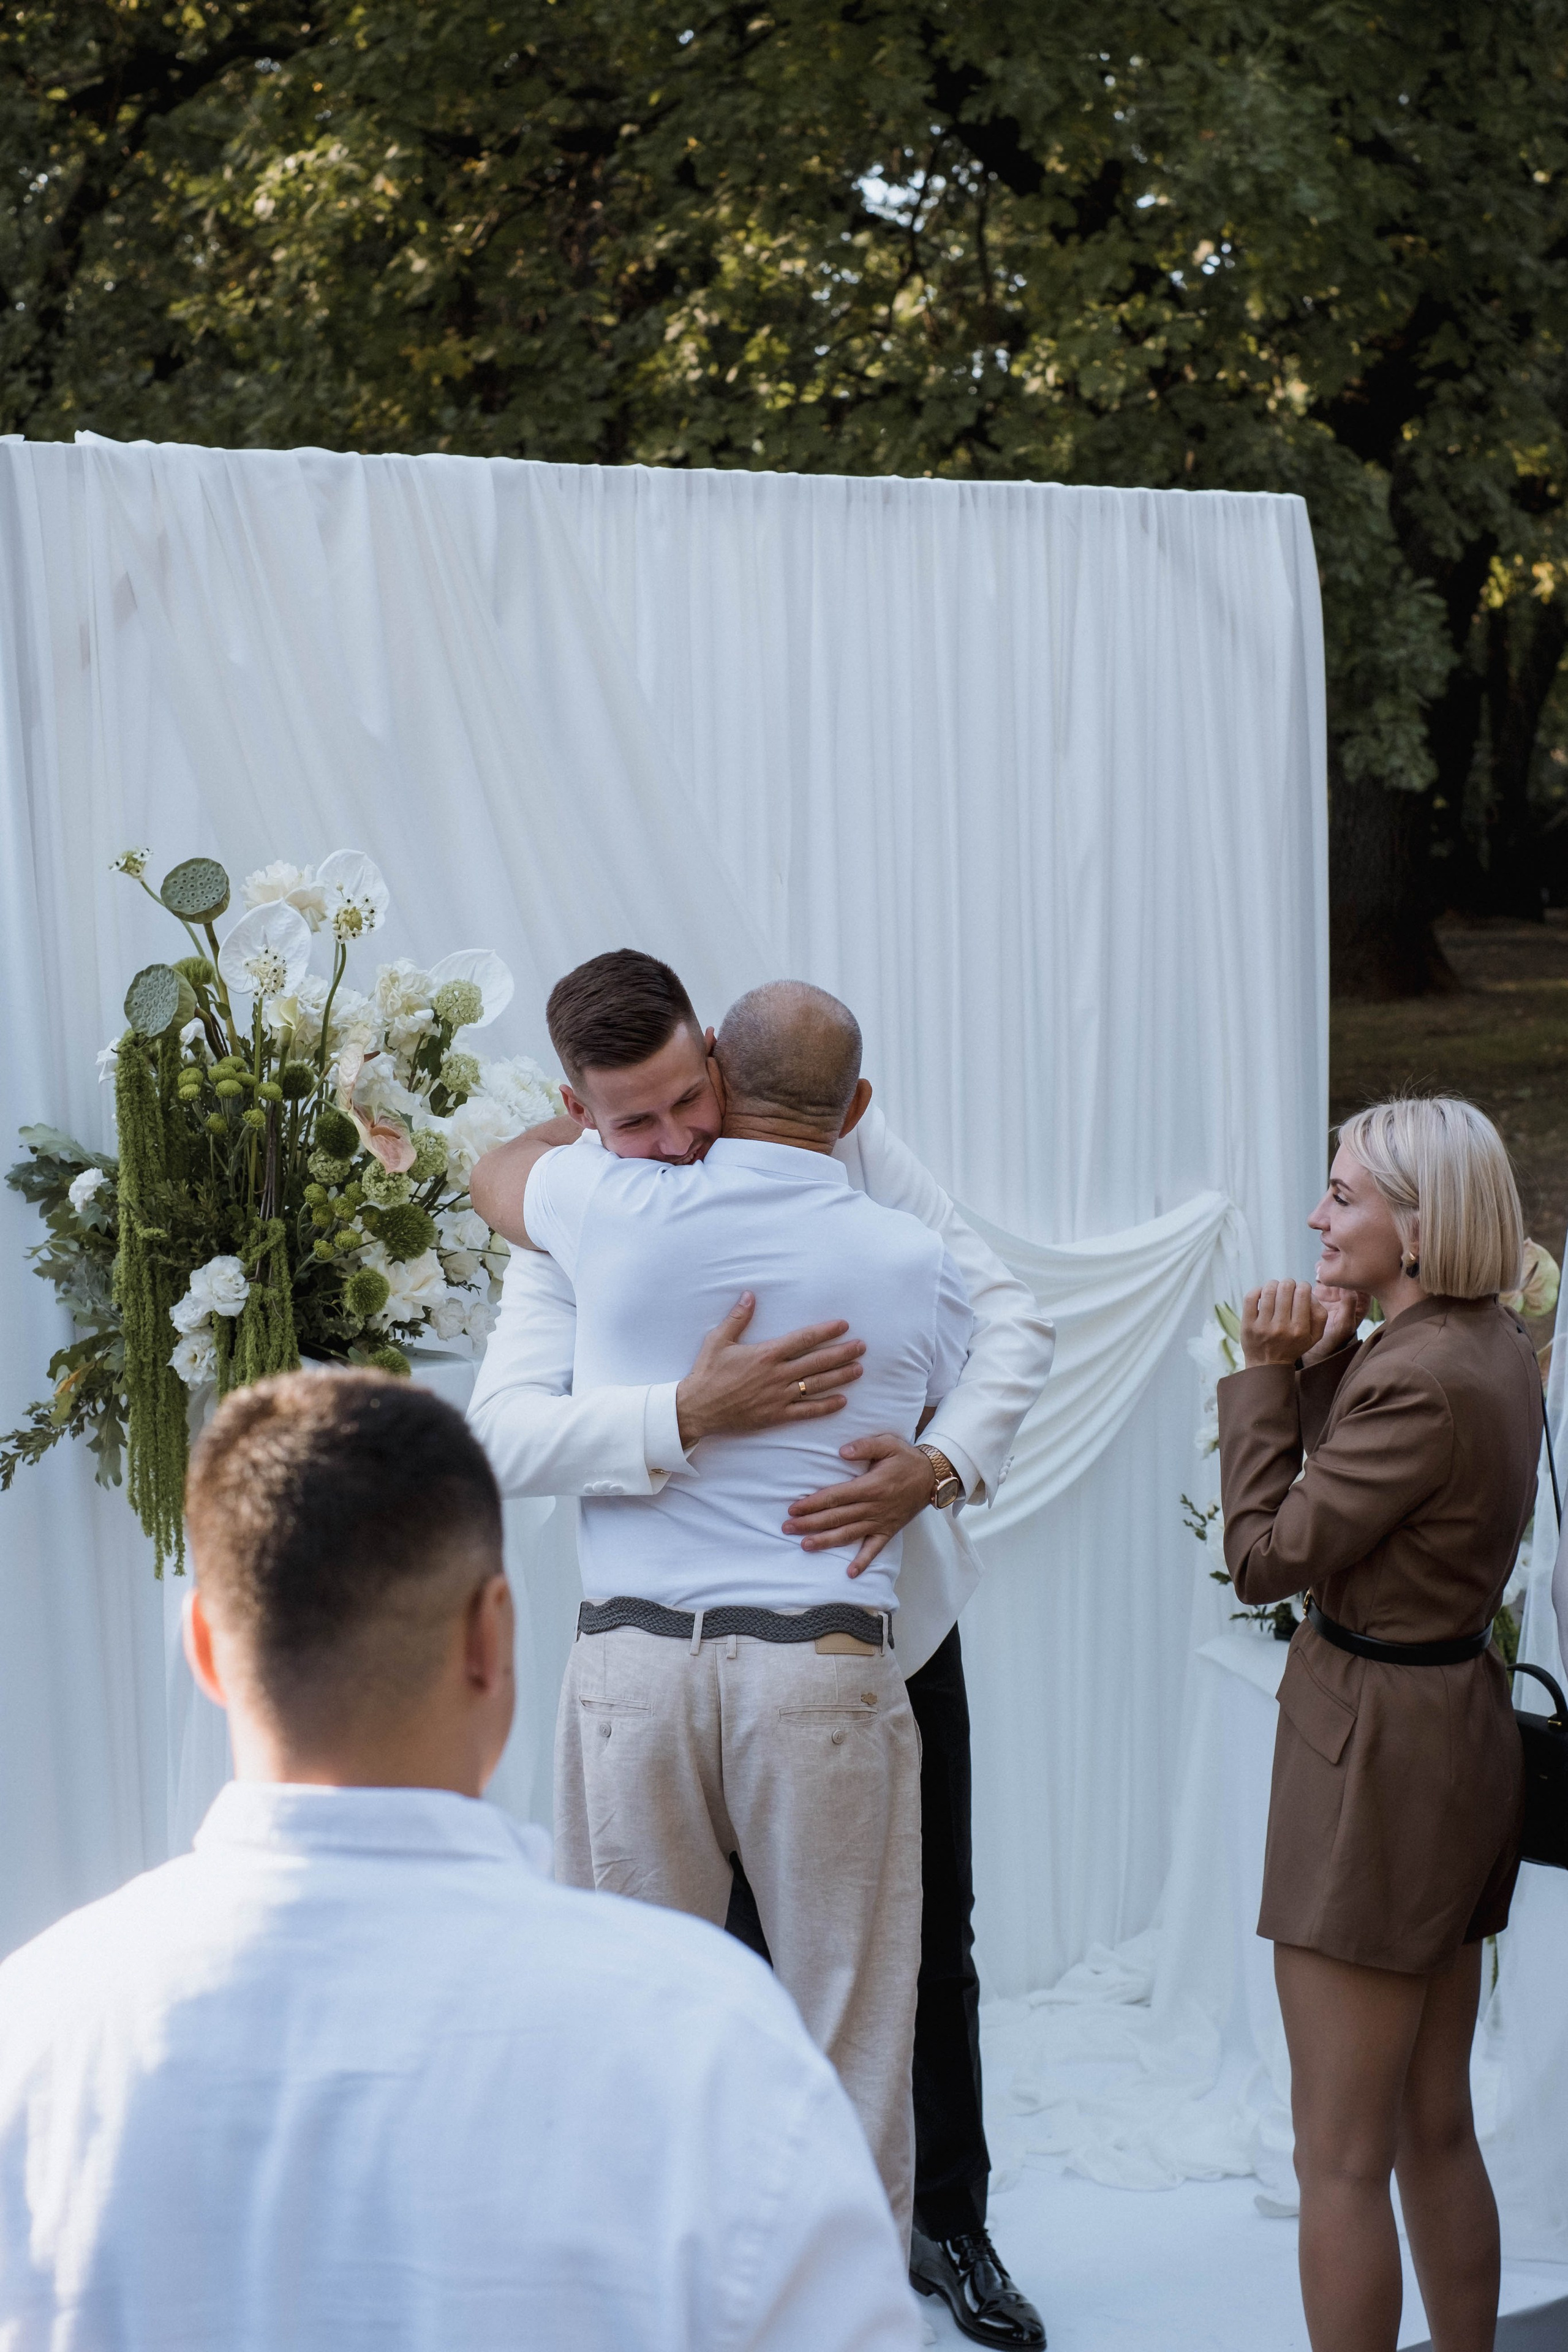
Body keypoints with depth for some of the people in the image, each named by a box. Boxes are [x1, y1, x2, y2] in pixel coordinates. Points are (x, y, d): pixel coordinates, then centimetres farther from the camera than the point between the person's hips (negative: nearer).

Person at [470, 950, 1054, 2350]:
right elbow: (507, 1436, -29)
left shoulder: (845, 1141, -13)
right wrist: (690, 1415, -45)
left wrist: (939, 1464, -32)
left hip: (897, 1615, 2)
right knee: (766, 1959, 9)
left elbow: (1007, 1318, -14)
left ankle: (950, 2225, 36)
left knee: (933, 1947, 15)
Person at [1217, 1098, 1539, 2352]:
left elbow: (1268, 1555, -17)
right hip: (1462, 1731, 10)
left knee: (1342, 2155, 2)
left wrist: (1266, 1370, -10)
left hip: (1377, 1754, -10)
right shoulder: (1493, 1347, 6)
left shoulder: (1422, 1380, -23)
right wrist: (1320, 1360, -1)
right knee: (1436, 2128, 20)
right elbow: (1349, 1487, 12)